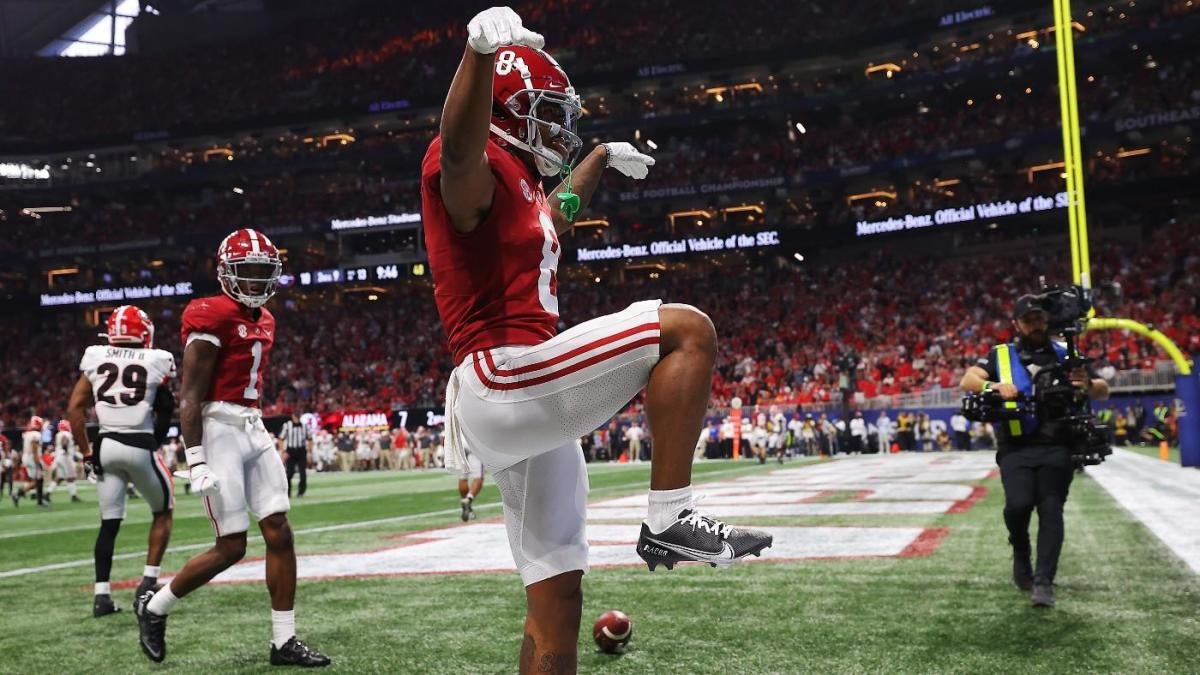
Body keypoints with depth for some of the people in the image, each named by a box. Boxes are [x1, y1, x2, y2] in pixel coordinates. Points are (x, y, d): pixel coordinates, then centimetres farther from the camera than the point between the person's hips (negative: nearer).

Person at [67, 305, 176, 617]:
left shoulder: (94, 357, 4)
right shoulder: (156, 361, -3)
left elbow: (74, 409, 4)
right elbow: (166, 411, 2)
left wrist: (86, 451, 10)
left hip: (106, 445, 3)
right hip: (141, 446, -3)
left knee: (109, 522, 12)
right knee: (163, 511, 17)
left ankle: (101, 595, 8)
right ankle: (148, 582, 9)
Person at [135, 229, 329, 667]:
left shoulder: (264, 321, 14)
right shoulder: (211, 318, -12)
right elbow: (189, 397, -15)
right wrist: (196, 462, -20)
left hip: (255, 430, 8)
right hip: (220, 431, -8)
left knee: (280, 533, 2)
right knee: (231, 547, -4)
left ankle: (284, 642, 9)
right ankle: (154, 607, 21)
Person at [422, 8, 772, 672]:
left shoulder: (516, 184, 23)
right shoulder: (474, 167, -6)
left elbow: (553, 214, 48)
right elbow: (460, 146, -33)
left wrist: (601, 158, 59)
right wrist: (481, 50, -51)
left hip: (524, 404, 10)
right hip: (503, 379, -10)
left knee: (556, 601, 13)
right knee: (687, 330, -15)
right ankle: (669, 518, -15)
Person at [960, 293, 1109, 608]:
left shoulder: (1065, 354, 14)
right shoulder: (1001, 355, 11)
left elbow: (1104, 391, 9)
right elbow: (967, 380, -3)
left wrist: (1088, 385, -15)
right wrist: (994, 386, -23)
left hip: (1056, 447, 1)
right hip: (1016, 448, -1)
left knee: (1051, 509, -10)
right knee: (1018, 504, -18)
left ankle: (1043, 581, -4)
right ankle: (1021, 553, 13)